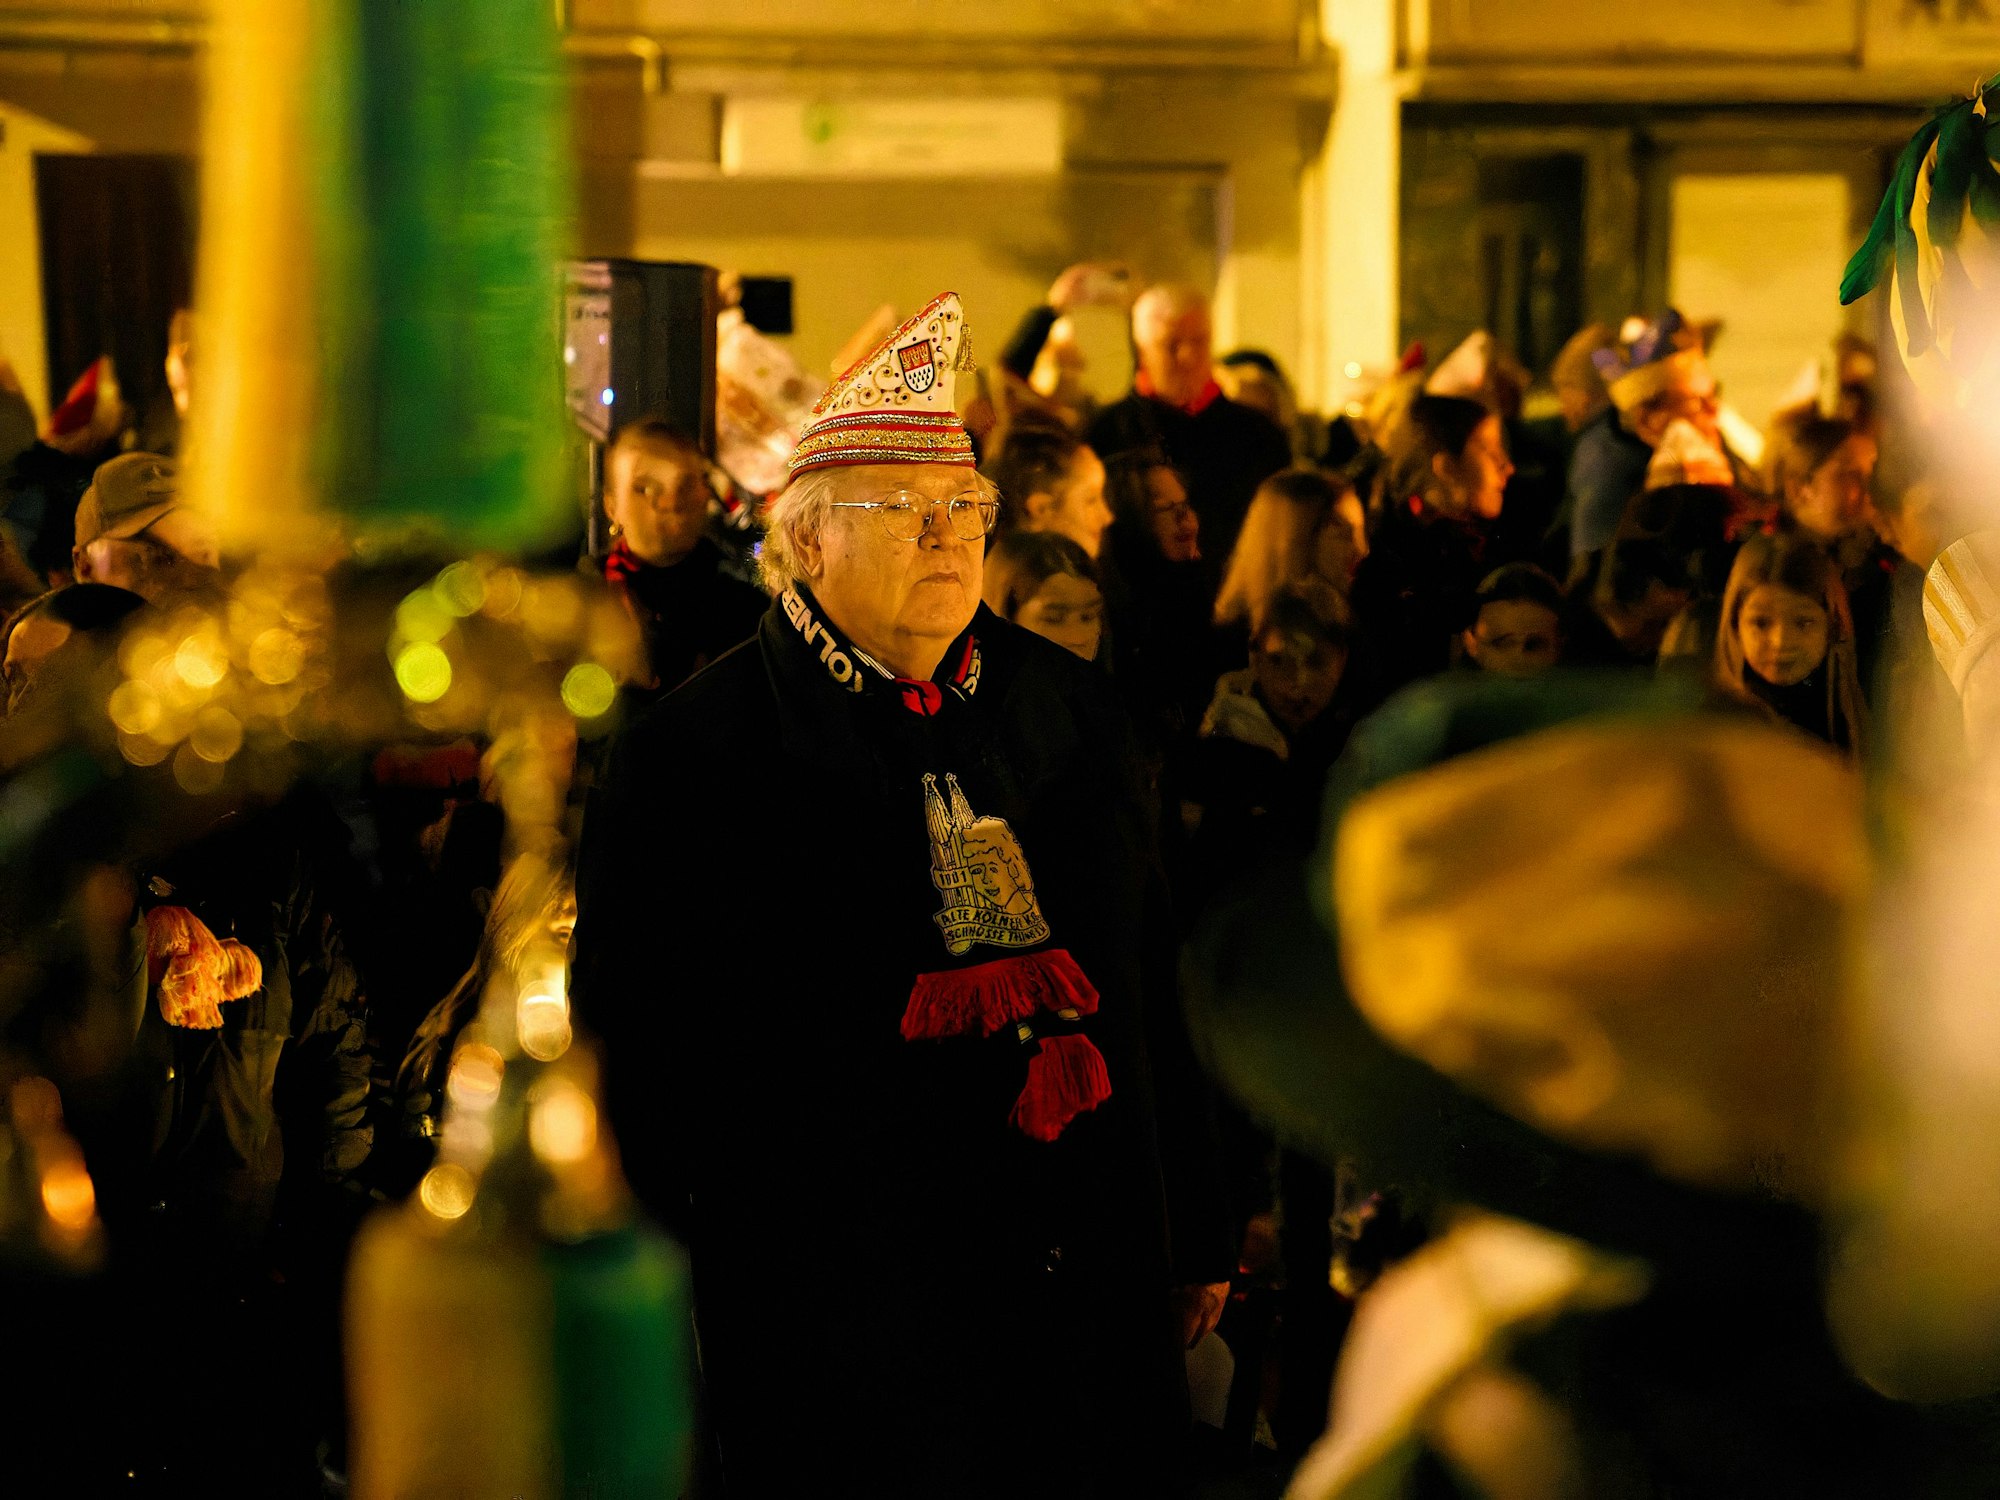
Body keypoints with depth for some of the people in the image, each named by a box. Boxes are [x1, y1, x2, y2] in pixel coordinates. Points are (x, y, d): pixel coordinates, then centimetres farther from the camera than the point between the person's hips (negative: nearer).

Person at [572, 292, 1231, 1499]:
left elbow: (1153, 982, 13)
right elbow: (639, 1038, -5)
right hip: (849, 1300, -4)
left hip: (1096, 1273, 5)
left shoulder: (1067, 706, 11)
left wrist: (1199, 1227, 13)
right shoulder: (696, 753, -4)